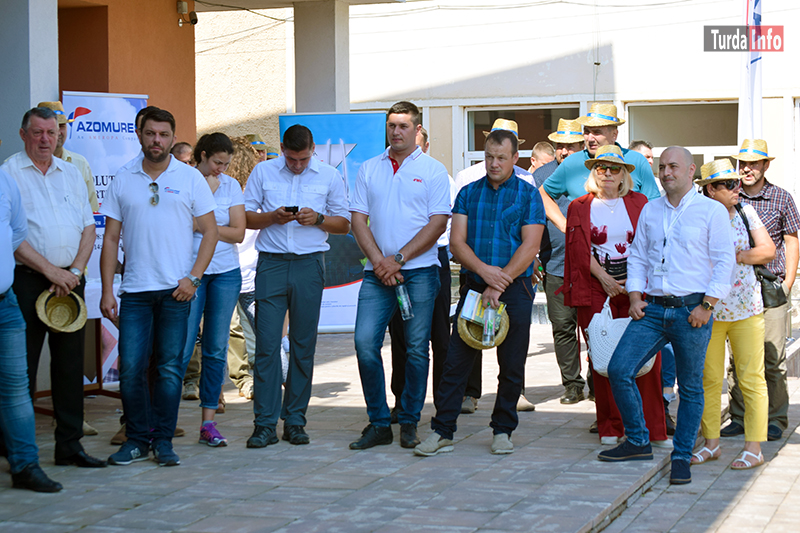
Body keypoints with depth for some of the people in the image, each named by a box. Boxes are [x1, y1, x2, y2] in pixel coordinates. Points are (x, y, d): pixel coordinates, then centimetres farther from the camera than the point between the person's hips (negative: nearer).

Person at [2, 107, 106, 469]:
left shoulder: (71, 174, 15)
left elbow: (89, 228, 12)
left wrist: (74, 271, -3)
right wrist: (50, 270, -13)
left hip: (69, 279, 5)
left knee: (70, 364, 7)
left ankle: (69, 445, 14)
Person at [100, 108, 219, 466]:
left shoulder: (190, 178, 4)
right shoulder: (122, 182, 8)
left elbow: (210, 232, 3)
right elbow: (110, 239, 8)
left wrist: (193, 278, -8)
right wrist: (107, 290, 0)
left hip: (175, 289, -1)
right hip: (135, 289, 1)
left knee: (170, 368, 1)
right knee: (130, 368, -2)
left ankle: (162, 441, 11)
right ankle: (137, 440, 11)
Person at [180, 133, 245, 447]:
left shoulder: (230, 185, 8)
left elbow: (238, 233, 3)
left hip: (226, 273, 3)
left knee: (216, 350, 4)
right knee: (182, 348, -7)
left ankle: (208, 422, 9)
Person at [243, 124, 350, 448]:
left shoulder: (329, 176, 7)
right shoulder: (263, 172, 8)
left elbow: (344, 224, 9)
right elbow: (245, 217, 8)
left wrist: (318, 219, -10)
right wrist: (272, 217, -10)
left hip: (309, 264, 0)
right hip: (271, 263, 0)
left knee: (303, 345, 4)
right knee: (266, 344, -6)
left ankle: (295, 421, 12)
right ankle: (265, 424, -4)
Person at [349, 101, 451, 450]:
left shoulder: (433, 170, 3)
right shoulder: (369, 169, 13)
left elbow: (438, 223, -4)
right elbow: (358, 219, 8)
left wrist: (398, 259, -11)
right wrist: (378, 261, -7)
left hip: (420, 271, -2)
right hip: (378, 272, 3)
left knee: (416, 348, 1)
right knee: (365, 343, -8)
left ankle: (409, 423, 14)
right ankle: (379, 424, 3)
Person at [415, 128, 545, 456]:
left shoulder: (528, 195, 2)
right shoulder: (469, 193, 11)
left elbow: (530, 247, -6)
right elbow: (457, 242, 3)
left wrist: (500, 283, -14)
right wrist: (484, 270, -15)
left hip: (515, 287, -2)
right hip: (475, 284, 2)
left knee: (512, 365, 3)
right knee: (456, 360, -3)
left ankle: (503, 430, 17)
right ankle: (442, 432, 1)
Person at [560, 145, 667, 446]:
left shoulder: (639, 204, 12)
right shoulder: (580, 207, 11)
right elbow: (581, 251, 3)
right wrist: (604, 279, -9)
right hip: (595, 289, 0)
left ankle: (653, 430, 0)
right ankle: (610, 429, 9)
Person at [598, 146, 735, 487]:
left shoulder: (712, 210, 0)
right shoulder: (650, 210, 14)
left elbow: (724, 261, -5)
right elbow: (637, 256, 18)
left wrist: (707, 306, -11)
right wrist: (635, 297, 4)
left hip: (692, 310, -4)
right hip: (653, 308, 4)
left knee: (690, 387, 2)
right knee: (619, 370, -7)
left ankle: (681, 458, 14)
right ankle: (638, 442, 8)